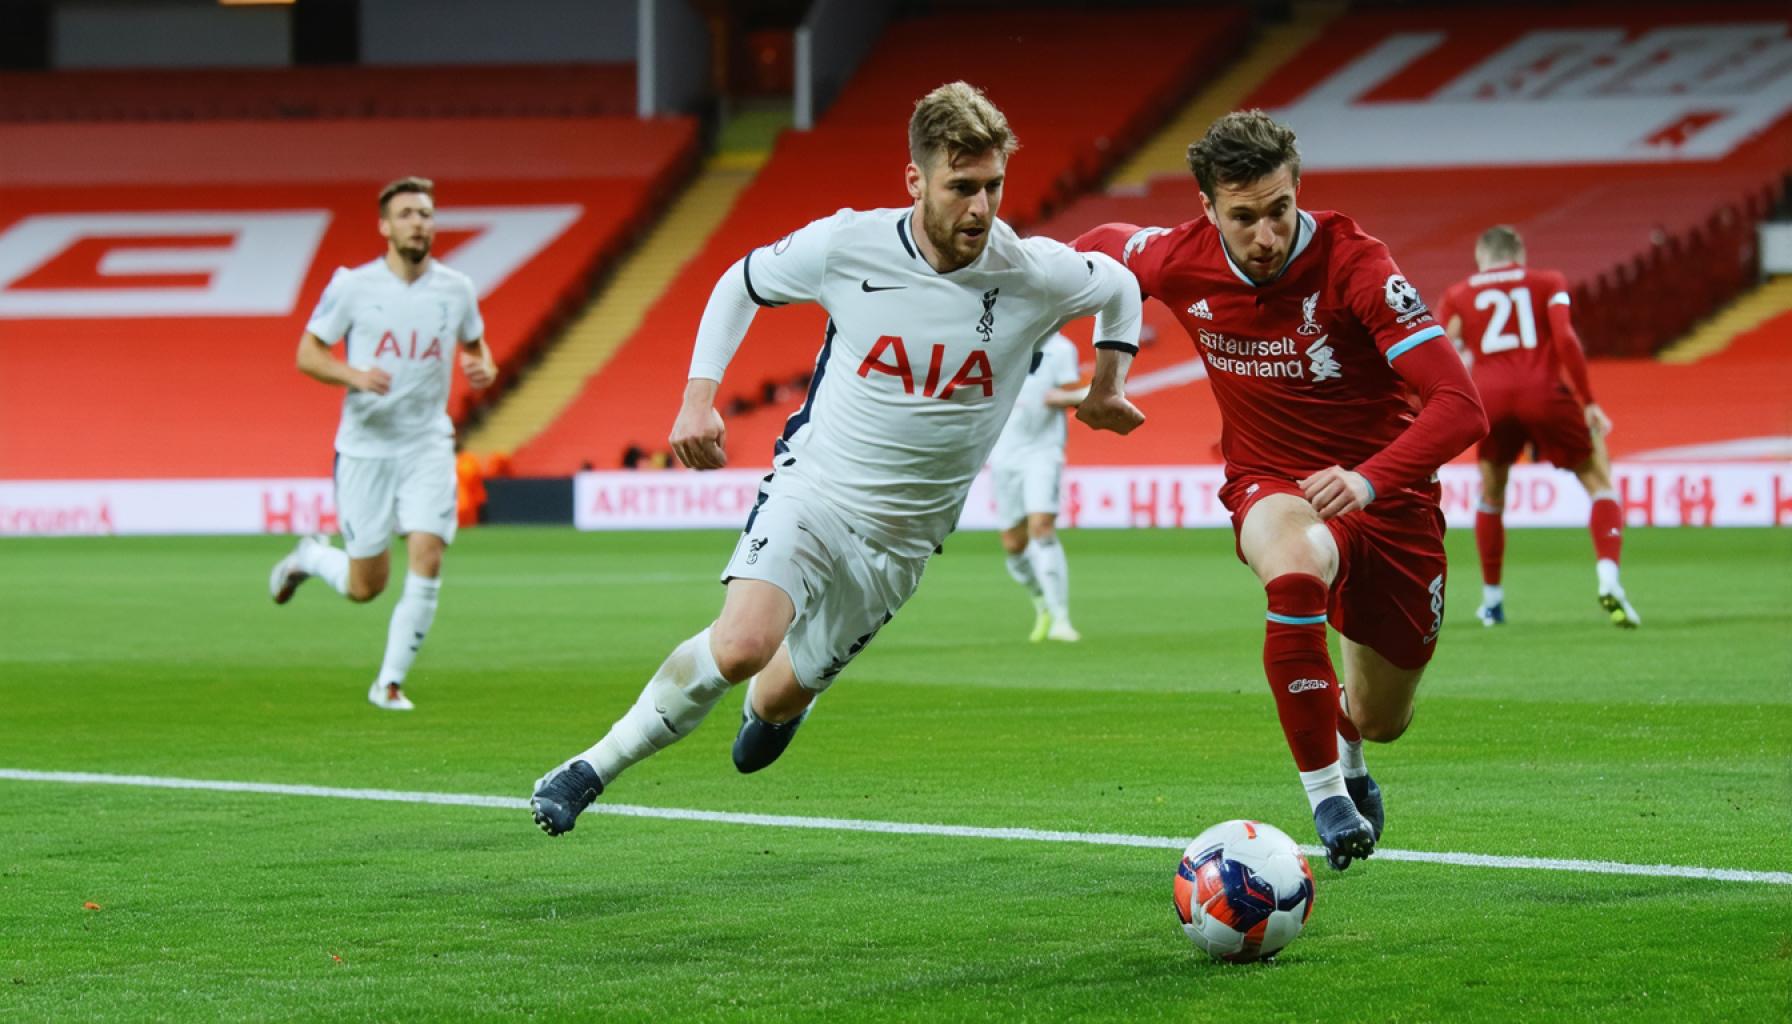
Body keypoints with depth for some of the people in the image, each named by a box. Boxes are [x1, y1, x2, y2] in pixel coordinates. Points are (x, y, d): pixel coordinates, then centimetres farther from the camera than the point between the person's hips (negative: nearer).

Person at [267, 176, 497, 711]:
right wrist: (355, 376, -20)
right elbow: (308, 353, -1)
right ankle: (309, 556, 38)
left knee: (426, 562, -15)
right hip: (364, 447, -2)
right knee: (364, 587, 3)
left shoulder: (456, 290, 2)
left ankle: (390, 682, 0)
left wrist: (483, 368, -4)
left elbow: (475, 343, 19)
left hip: (427, 446, 2)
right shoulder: (353, 285, -6)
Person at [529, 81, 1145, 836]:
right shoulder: (846, 245, -15)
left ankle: (770, 710, 52)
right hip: (814, 485, -2)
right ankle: (591, 769, -11)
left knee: (780, 695, 11)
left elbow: (1118, 285, 10)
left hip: (900, 539, 2)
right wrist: (699, 397, -4)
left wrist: (1109, 390, 12)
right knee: (742, 645, -29)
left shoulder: (1033, 275, -13)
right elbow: (741, 283, 4)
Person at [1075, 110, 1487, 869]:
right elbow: (1103, 246, 11)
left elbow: (1459, 405, -34)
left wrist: (1369, 480, -49)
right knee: (1296, 572, -39)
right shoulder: (1179, 262, -16)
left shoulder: (1353, 264, -26)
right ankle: (1325, 793, -24)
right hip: (1271, 488, 0)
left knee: (1383, 719, 13)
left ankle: (1345, 743, 54)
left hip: (1384, 494, 0)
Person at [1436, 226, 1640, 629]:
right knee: (1600, 483, 9)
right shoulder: (1548, 282, 15)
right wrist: (1589, 403, 2)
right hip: (1543, 393, -2)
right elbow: (1565, 339, 1)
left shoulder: (1457, 296, 20)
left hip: (1490, 399, 2)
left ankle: (1491, 600, 29)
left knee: (1491, 496, 24)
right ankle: (1608, 580, -14)